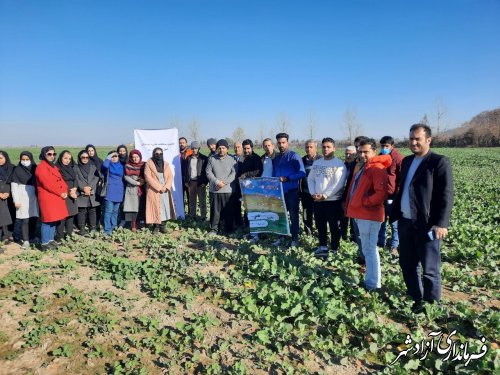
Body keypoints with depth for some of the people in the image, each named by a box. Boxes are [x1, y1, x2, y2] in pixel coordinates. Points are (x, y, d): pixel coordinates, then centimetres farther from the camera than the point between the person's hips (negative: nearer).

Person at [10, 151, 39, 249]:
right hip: (23, 198, -3)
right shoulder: (17, 170, -3)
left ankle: (33, 237, 18)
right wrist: (16, 200, -8)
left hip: (33, 197, 3)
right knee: (24, 220, -3)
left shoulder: (35, 169, 5)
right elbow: (14, 186, -3)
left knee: (34, 218, 5)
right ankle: (26, 241, 2)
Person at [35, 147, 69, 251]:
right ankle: (45, 243, 1)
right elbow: (47, 184, -19)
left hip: (56, 198, 9)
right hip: (47, 198, -9)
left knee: (54, 220, 13)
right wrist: (61, 193, -14)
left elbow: (61, 180, 13)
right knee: (48, 220, -5)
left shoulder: (53, 167, 17)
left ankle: (51, 240, 22)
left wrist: (65, 191, -5)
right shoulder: (41, 167, -12)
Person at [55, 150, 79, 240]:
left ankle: (69, 236, 15)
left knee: (71, 215, 7)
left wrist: (74, 189, -9)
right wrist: (68, 192, -12)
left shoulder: (71, 168, 16)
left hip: (72, 196, 6)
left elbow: (75, 180, 10)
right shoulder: (57, 168, -5)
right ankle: (59, 237, 1)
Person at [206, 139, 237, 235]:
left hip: (228, 190, -1)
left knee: (228, 210, 4)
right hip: (214, 190, 1)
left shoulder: (231, 160, 4)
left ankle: (229, 229, 15)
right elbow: (208, 172, 2)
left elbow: (234, 174, -3)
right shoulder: (212, 159, 8)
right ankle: (214, 229, 14)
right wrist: (217, 182, -11)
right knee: (215, 210, 4)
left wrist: (224, 182, -13)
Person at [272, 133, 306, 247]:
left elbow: (302, 173, -14)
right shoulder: (275, 158, 12)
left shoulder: (294, 156, -6)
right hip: (279, 191, 5)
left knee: (293, 215, 4)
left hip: (292, 191, -5)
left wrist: (287, 178, -23)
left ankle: (294, 238, 13)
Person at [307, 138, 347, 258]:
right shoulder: (316, 162, 10)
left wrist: (324, 195, -18)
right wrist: (313, 193, -5)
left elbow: (338, 184, -18)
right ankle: (323, 247, 31)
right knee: (320, 225, 16)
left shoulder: (339, 164, -10)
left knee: (334, 226, 4)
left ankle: (334, 250, 17)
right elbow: (310, 179, 11)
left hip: (333, 201, -6)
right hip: (317, 200, 6)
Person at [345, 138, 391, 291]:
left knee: (369, 249, -4)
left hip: (369, 215, -10)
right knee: (367, 248, 18)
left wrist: (365, 202, -17)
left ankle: (373, 283, 4)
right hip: (360, 214, 10)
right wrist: (351, 206, 16)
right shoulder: (362, 167, 17)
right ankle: (370, 279, 30)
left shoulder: (377, 168, -14)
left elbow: (382, 193, -25)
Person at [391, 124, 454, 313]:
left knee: (429, 269, 2)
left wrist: (441, 223, -21)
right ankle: (416, 300, 32)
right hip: (405, 222, 8)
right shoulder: (407, 161, 14)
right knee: (407, 264, 16)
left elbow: (446, 195, -14)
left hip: (426, 224, -7)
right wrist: (395, 213, 15)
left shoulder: (439, 162, -8)